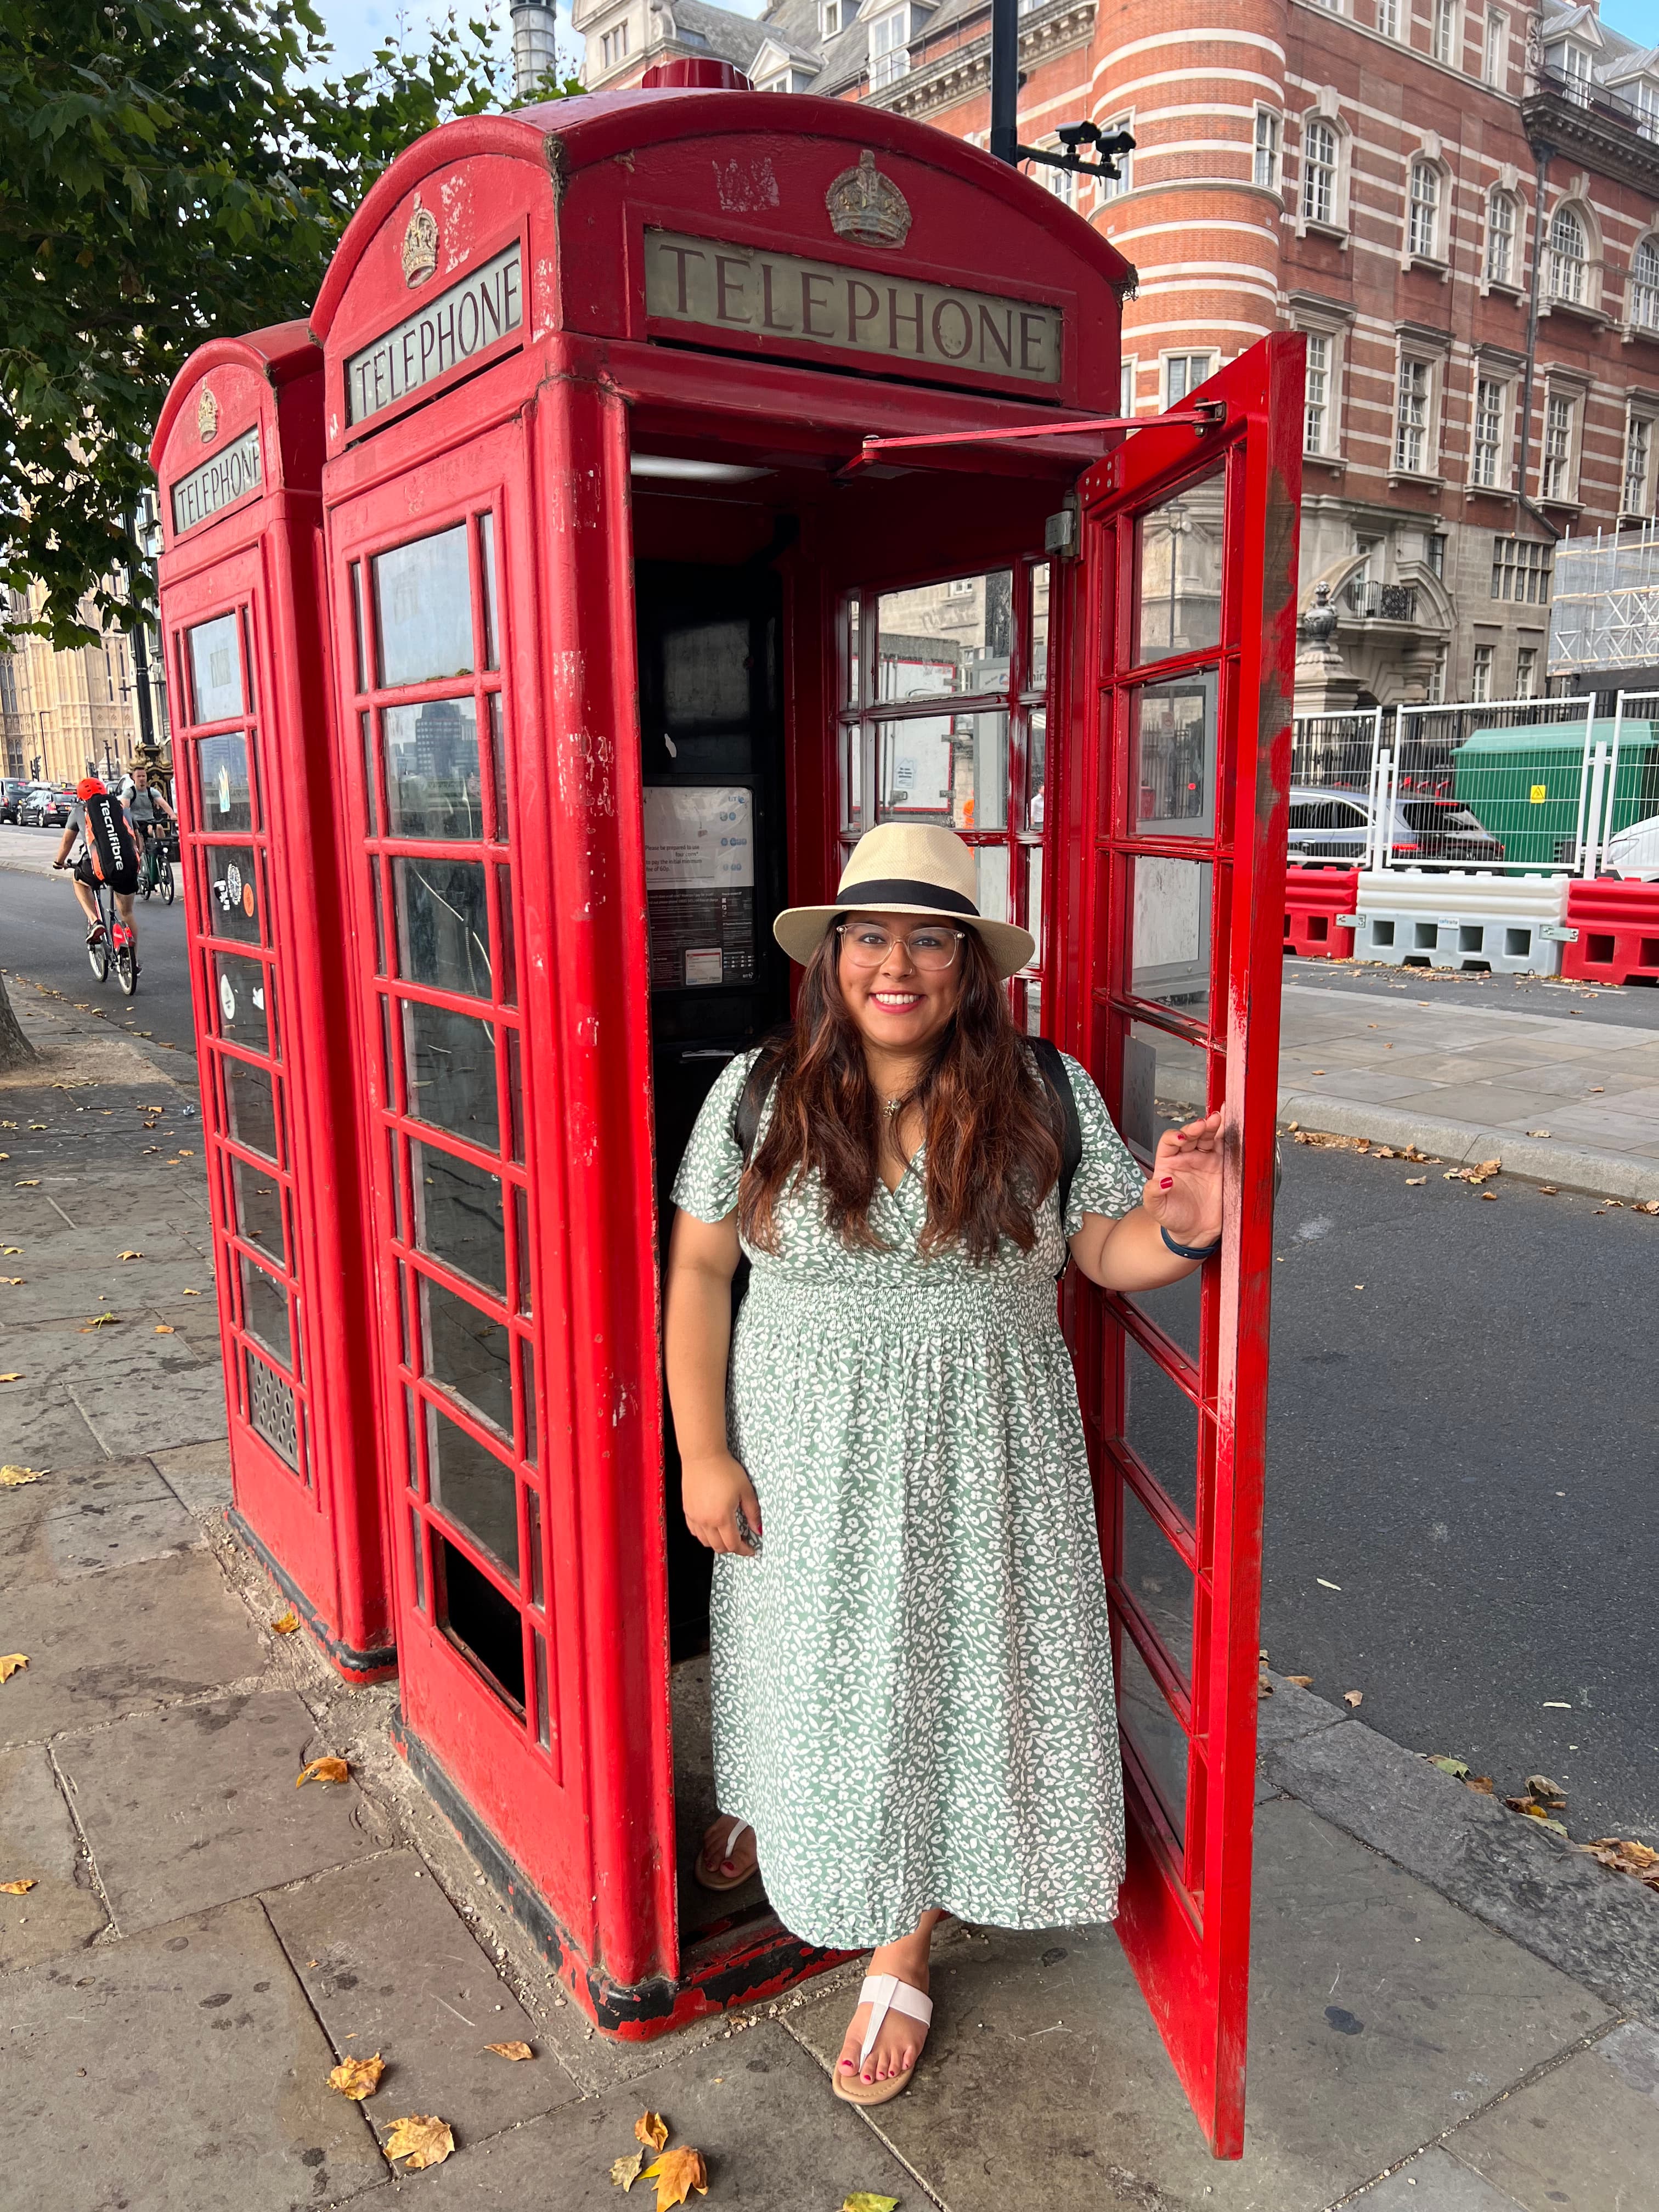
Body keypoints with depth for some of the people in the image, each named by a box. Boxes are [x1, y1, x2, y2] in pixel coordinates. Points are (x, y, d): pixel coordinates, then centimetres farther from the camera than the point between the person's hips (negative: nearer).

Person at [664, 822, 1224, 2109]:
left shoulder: (1045, 1094, -7)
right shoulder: (759, 1093, -8)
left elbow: (1103, 1250, -1)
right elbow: (699, 1272, -4)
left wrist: (1175, 1232, -24)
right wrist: (705, 1454, -6)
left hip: (977, 1467, 0)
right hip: (806, 1468, 1)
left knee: (951, 1684, 10)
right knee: (808, 1667, 20)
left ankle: (902, 1954, 35)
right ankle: (769, 1806, 57)